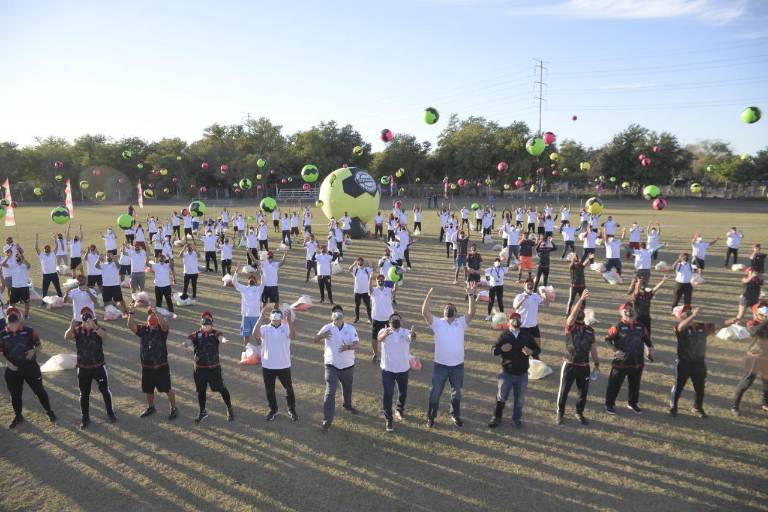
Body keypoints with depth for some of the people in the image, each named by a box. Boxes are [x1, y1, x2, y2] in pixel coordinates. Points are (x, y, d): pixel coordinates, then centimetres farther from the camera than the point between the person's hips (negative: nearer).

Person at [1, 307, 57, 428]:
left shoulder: (29, 331, -7)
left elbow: (38, 344, 3)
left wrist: (34, 350, -17)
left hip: (30, 366, -2)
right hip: (13, 369, 2)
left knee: (39, 390, 7)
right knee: (15, 395, 14)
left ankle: (49, 411, 25)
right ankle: (18, 417, 34)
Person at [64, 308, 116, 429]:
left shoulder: (98, 328, -8)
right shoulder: (78, 330, -4)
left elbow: (104, 335, -31)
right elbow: (66, 337, -23)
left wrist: (94, 326, -48)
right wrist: (71, 327, -43)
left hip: (99, 366, -1)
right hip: (83, 368, 1)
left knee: (105, 390, 9)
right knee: (84, 394, 11)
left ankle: (110, 413, 27)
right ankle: (85, 418, 24)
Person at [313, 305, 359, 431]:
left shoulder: (350, 328, -7)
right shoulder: (327, 328, -9)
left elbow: (356, 344, -17)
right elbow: (315, 340, -21)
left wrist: (348, 347, -40)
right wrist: (321, 336, -44)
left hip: (348, 365, 3)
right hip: (332, 365, -2)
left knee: (347, 388, 24)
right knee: (330, 392, -7)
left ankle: (347, 405, 54)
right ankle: (327, 420, -2)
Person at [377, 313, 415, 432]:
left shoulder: (406, 332, -8)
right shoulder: (384, 331, -11)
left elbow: (412, 338, -31)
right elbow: (379, 338, -34)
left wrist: (413, 334, -57)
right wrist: (384, 334, -59)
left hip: (403, 368, 2)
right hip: (388, 369, -2)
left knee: (403, 392, 19)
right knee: (388, 394, -2)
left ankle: (399, 410, 47)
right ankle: (388, 420, 9)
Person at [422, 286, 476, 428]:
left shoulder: (461, 322, 2)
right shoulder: (437, 323, -2)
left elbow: (471, 312, -12)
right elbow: (425, 312, -16)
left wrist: (471, 295, -21)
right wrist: (429, 294, -22)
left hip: (458, 365, 2)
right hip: (440, 365, -1)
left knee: (456, 392, 19)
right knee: (435, 393, 9)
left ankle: (455, 415, 39)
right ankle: (431, 416, 27)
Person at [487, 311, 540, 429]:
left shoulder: (527, 335, 2)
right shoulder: (504, 335, -4)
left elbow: (538, 349, 4)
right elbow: (493, 351, -7)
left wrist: (531, 352, -18)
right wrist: (501, 349, -28)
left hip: (522, 374, 2)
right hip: (506, 373, -2)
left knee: (520, 399, 14)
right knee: (501, 397, 8)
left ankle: (517, 418, 35)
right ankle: (496, 418, 26)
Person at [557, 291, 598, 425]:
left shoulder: (590, 330, 5)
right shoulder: (570, 326, -8)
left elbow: (593, 347, 11)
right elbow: (573, 315, -29)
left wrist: (596, 363, 11)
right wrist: (581, 299, -38)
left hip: (584, 366, 4)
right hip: (569, 365, -3)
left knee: (583, 392, 12)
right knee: (564, 391, 6)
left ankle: (579, 413, 33)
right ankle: (560, 413, 26)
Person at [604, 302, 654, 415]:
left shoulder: (640, 327, 4)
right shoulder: (618, 327, -11)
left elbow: (647, 340, 17)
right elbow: (607, 339, -9)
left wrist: (650, 351, 6)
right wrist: (615, 350, -19)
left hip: (637, 363, 5)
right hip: (620, 362, -5)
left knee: (635, 384, 19)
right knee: (615, 384, 4)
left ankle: (632, 403, 39)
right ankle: (609, 404, 20)